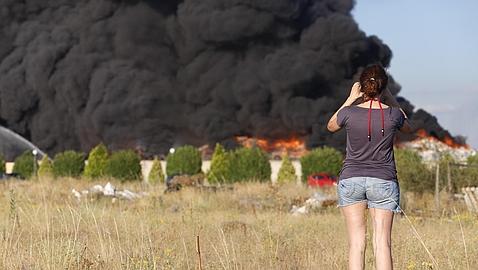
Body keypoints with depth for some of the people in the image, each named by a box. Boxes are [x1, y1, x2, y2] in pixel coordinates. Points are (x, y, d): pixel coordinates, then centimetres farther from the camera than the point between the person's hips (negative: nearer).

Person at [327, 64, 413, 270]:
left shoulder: (350, 113, -10)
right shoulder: (393, 114, -8)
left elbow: (331, 126, 13)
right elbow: (408, 128, 17)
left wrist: (351, 99, 11)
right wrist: (389, 98, 16)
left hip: (351, 179, 0)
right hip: (384, 181, 0)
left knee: (356, 242, 2)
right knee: (382, 243, 0)